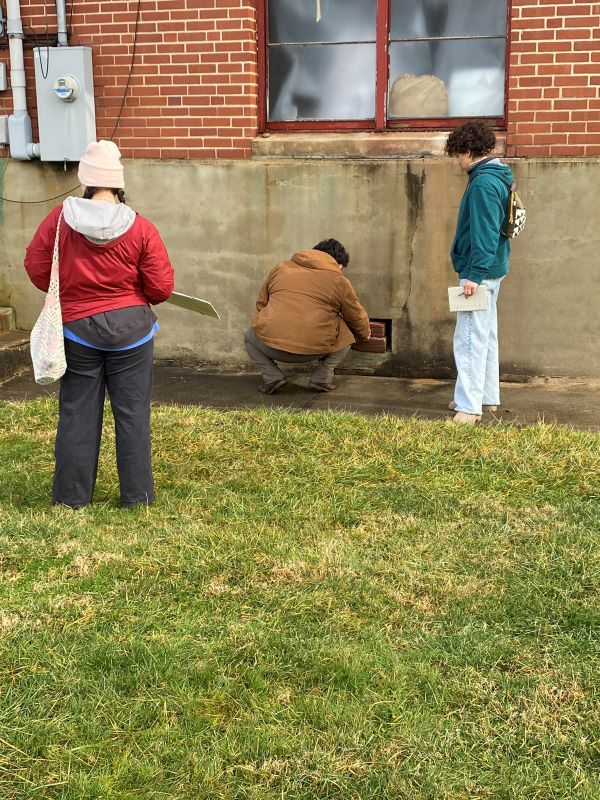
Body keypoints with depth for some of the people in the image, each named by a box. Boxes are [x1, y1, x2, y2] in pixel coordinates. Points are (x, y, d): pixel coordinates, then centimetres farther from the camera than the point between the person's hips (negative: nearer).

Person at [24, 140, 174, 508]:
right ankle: (137, 494, 14)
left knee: (77, 413, 10)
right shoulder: (141, 228, -11)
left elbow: (36, 267, 0)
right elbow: (162, 287, -8)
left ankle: (72, 495, 17)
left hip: (77, 326, 1)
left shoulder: (60, 218, -8)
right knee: (132, 412, 8)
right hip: (131, 326, -1)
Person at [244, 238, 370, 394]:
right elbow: (357, 316, 21)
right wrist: (364, 335, 43)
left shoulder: (281, 268, 19)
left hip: (271, 345, 1)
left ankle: (271, 377, 11)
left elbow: (261, 304, 26)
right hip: (315, 349, -1)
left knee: (250, 336, 33)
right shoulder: (340, 282, 10)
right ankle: (322, 378, 13)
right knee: (346, 336, 26)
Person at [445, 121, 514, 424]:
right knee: (486, 334, 17)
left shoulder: (483, 183, -18)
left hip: (480, 271, -11)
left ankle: (469, 407, -6)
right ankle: (487, 396, 27)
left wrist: (475, 274, -24)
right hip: (492, 269, 11)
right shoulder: (496, 177, 14)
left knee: (470, 339, -8)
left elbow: (484, 234, -23)